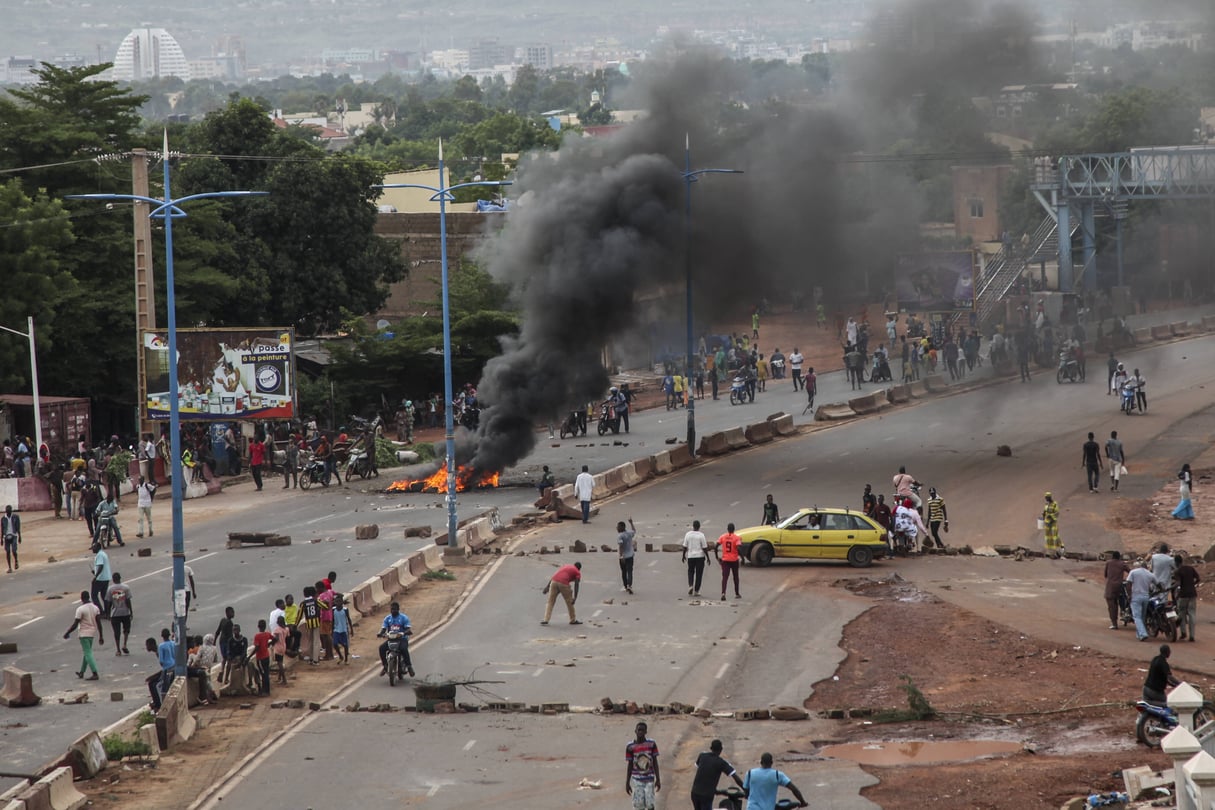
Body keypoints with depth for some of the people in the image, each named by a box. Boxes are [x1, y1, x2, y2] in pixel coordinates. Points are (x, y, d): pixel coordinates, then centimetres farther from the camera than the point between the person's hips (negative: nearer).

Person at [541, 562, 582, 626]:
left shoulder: (565, 566, 32)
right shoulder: (577, 573, 16)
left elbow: (554, 576, 23)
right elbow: (576, 585, 3)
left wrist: (547, 586, 19)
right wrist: (575, 598, -1)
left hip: (554, 582, 4)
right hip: (563, 584, -4)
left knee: (550, 602, 12)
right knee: (569, 602, 15)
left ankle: (546, 620, 3)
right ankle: (573, 620, 26)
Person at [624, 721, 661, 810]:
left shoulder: (651, 744, -4)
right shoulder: (630, 747, -4)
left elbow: (655, 762, 0)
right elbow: (630, 765, 2)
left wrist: (658, 779, -2)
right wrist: (627, 783, 3)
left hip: (649, 779, 0)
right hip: (637, 779, 0)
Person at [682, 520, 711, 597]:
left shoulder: (688, 534, -2)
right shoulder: (701, 535, -10)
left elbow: (685, 547, 2)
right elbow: (704, 548, -9)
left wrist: (683, 555, 15)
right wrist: (707, 557, 0)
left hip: (690, 556, 2)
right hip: (700, 556, -2)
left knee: (690, 571, 18)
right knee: (699, 573, 5)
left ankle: (690, 585, -3)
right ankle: (696, 590, 6)